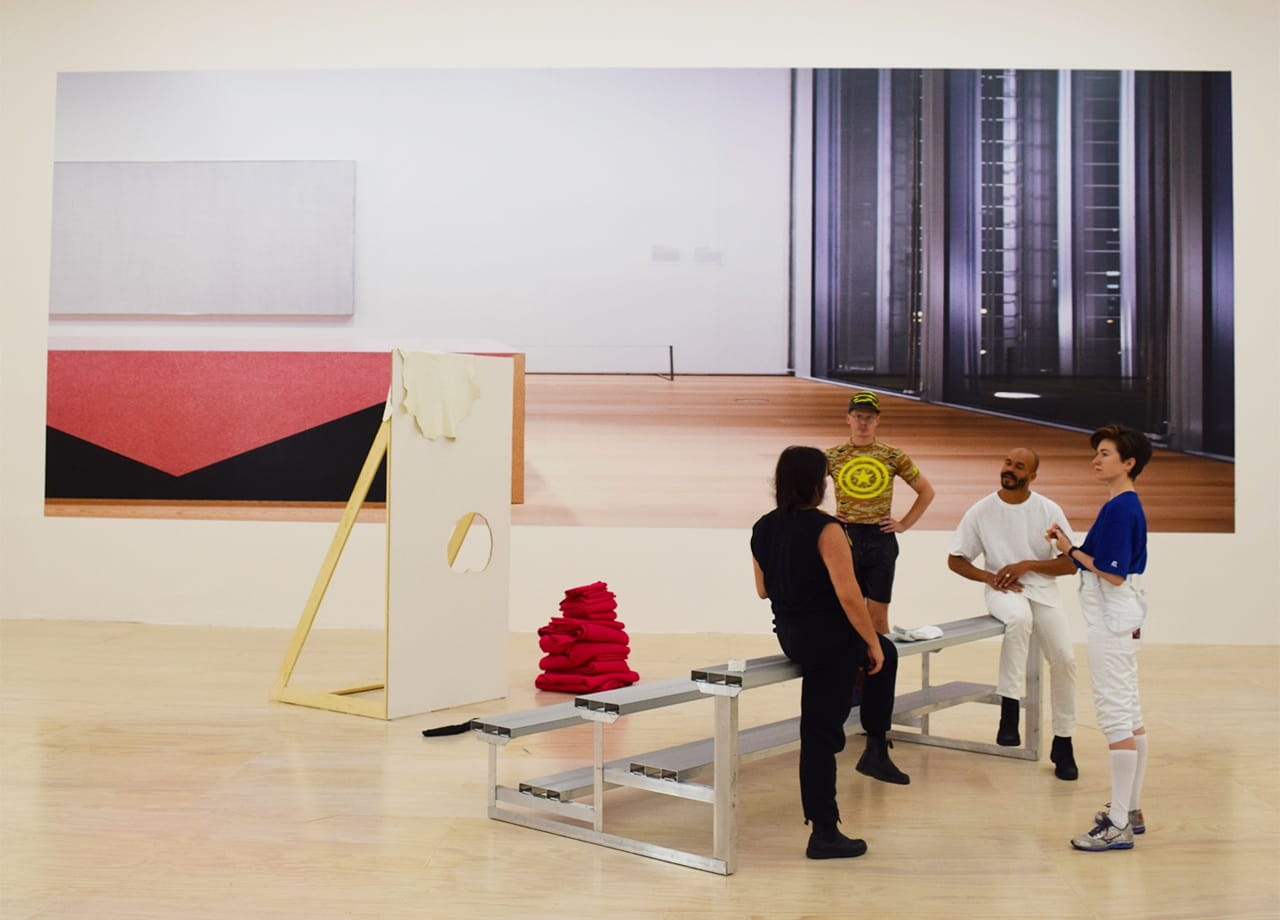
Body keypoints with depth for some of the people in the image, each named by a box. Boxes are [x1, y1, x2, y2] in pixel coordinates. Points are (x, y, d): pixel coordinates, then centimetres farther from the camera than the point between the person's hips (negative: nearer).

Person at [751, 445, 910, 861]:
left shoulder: (762, 529, 3)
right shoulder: (825, 529, -20)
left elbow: (763, 590, 13)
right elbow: (848, 595, -23)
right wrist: (871, 642, -12)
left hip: (790, 635, 8)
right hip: (828, 640, -8)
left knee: (886, 652, 30)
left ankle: (876, 749, 32)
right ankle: (824, 835, 16)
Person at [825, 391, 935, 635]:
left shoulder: (893, 457, 1)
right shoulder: (833, 456, 0)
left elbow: (926, 492, 10)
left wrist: (904, 524, 3)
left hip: (881, 538, 0)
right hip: (845, 536, 0)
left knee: (878, 615, 4)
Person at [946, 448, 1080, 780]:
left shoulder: (1049, 511, 0)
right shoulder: (981, 511, 1)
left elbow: (1070, 564, 0)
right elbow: (954, 560, 6)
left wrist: (1028, 565, -13)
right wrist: (988, 577, -11)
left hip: (1042, 590, 2)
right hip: (1002, 591, -2)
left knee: (1064, 657, -13)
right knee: (1019, 618, -37)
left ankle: (1063, 743, 5)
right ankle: (1008, 708, -31)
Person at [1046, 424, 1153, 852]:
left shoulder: (1119, 508, -18)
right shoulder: (1126, 505, 13)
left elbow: (1114, 574, -22)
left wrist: (1072, 550, -12)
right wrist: (1071, 548, 6)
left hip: (1113, 623, -11)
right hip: (1121, 622, 11)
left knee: (1115, 714, -8)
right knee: (1129, 714, 15)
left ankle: (1118, 825, -3)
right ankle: (1131, 810, 26)